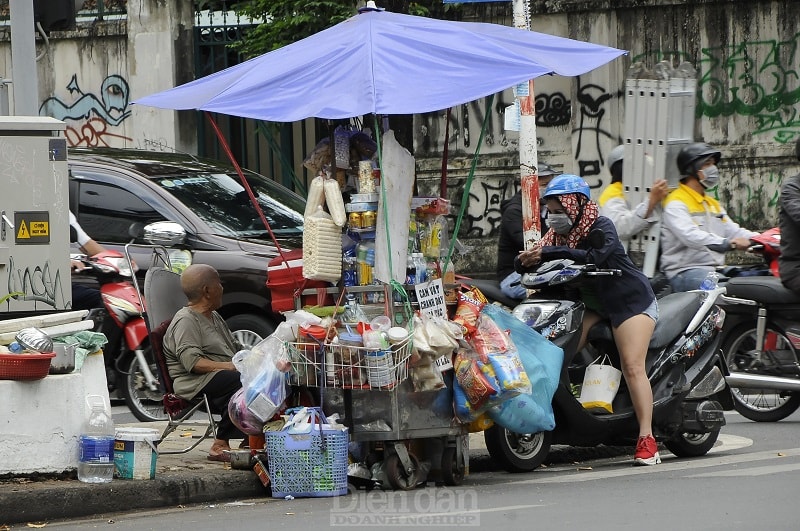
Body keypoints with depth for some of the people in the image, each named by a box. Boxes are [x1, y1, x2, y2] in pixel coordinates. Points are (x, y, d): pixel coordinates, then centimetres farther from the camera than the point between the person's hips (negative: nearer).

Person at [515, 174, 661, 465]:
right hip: (592, 306, 8)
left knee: (633, 367, -19)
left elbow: (594, 257, -35)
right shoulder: (559, 234, 4)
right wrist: (526, 262, -29)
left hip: (630, 301, -8)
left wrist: (548, 253, -39)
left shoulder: (601, 227, -17)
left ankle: (646, 439, -24)